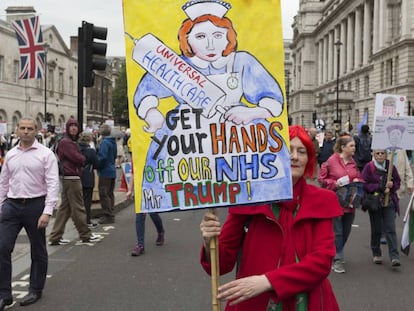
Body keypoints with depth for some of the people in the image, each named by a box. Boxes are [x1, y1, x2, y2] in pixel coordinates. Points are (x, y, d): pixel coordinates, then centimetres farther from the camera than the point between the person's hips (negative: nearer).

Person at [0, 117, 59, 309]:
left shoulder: (45, 154, -5)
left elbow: (53, 184, -11)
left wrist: (47, 212, -18)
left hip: (35, 205, -4)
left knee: (38, 251, 9)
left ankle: (35, 291, 25)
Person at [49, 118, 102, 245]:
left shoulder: (72, 142, 20)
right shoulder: (66, 142, -12)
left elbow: (79, 159, 17)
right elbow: (78, 159, -16)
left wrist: (81, 159, -3)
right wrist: (84, 158, 3)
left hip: (69, 178, 10)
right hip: (71, 178, -10)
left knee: (64, 208, 10)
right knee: (78, 208, 0)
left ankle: (55, 237, 13)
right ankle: (85, 235, 9)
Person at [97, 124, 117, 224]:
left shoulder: (104, 142, -16)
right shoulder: (113, 142, 11)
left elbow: (102, 157, -23)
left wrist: (97, 165, -9)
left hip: (105, 172, -9)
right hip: (112, 171, 9)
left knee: (104, 194, -3)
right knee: (110, 194, 15)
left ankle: (108, 216, -2)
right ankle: (111, 214, 20)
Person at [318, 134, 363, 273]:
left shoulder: (353, 162, 6)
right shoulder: (331, 161, -10)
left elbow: (359, 178, 17)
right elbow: (322, 179, -5)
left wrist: (357, 181, -5)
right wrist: (335, 183, -18)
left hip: (350, 202, 6)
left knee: (346, 232, 14)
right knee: (337, 232, -3)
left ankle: (336, 253, 35)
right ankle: (337, 260, 6)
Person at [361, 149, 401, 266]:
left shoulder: (390, 166, 3)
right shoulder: (368, 167, -5)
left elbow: (398, 182, 10)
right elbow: (365, 185, -10)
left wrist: (392, 185, -12)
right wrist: (381, 188, -17)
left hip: (389, 202, 1)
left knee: (390, 229, -5)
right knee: (376, 230, 9)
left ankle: (394, 257, -6)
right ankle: (376, 254, 25)